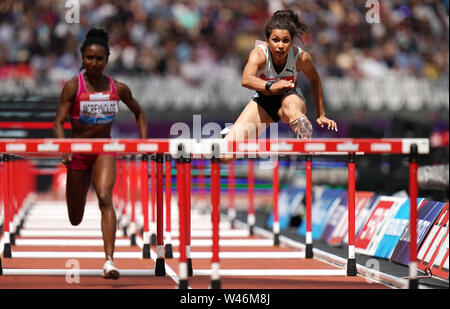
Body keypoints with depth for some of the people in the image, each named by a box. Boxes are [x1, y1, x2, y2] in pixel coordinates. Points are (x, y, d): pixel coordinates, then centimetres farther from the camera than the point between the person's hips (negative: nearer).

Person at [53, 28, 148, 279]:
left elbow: (139, 112, 15)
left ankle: (109, 260, -35)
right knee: (75, 220, 8)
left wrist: (144, 141, 3)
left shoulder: (118, 89, -2)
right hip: (78, 151, 0)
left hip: (105, 150, 0)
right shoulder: (73, 87, -9)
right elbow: (59, 122, -14)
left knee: (105, 199, -27)